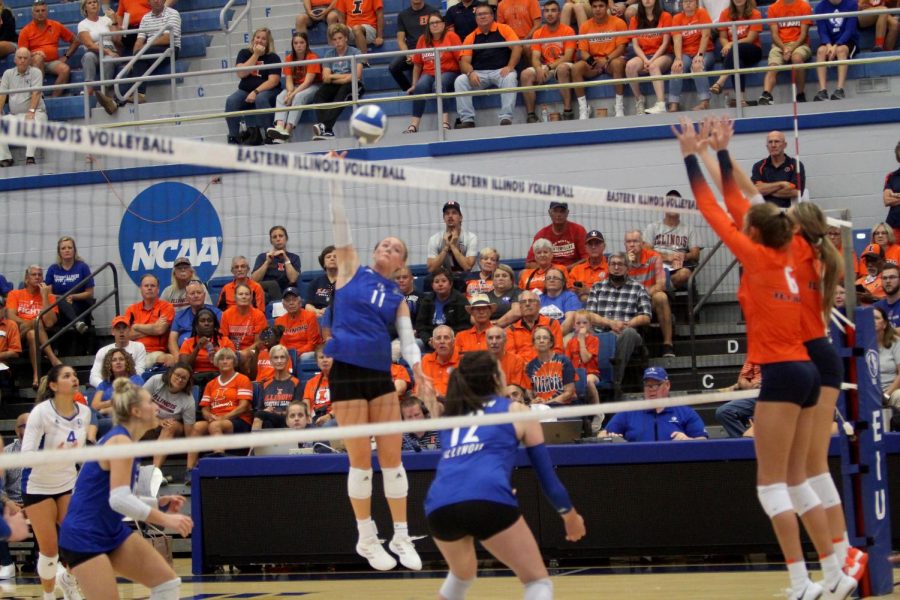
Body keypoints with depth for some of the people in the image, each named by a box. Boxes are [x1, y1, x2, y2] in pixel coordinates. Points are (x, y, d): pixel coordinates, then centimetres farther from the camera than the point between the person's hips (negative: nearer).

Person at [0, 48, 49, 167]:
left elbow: (36, 93, -12)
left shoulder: (35, 72, 1)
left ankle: (30, 157, -40)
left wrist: (31, 111, -26)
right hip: (14, 115, 4)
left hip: (35, 113, -4)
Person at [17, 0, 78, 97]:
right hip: (35, 63, -2)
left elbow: (75, 41, 17)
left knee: (65, 69, -30)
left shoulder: (56, 26, 10)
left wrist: (65, 56, 6)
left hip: (53, 62, 2)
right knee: (38, 57, -37)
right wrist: (33, 54, -18)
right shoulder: (25, 31, 4)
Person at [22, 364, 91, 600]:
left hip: (68, 484, 4)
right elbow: (26, 455, -25)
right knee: (49, 550, -3)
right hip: (38, 487, -4)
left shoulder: (84, 412, -5)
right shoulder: (41, 412, -21)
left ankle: (66, 578, 27)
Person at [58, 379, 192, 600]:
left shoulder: (123, 441, 11)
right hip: (84, 538, -10)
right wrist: (165, 520, -29)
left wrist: (158, 504, 9)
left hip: (112, 532, 10)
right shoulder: (121, 441, -17)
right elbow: (119, 500, -28)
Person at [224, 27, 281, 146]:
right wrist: (256, 55, -11)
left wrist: (256, 92, -25)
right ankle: (233, 137, -21)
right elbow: (241, 74, -9)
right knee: (231, 101, -26)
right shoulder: (244, 53, 7)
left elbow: (273, 81, -13)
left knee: (261, 99, -38)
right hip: (245, 90, 3)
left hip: (267, 90, -3)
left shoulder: (273, 57, -2)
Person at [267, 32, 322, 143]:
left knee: (299, 96, -35)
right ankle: (279, 126, -47)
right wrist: (290, 91, -25)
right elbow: (289, 80, -2)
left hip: (313, 86, -5)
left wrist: (293, 94, -28)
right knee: (280, 97, -23)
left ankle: (288, 129, -44)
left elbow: (308, 81, -19)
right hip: (296, 87, 5)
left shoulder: (313, 57, -12)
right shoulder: (289, 58, 3)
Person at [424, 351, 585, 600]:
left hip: (439, 505, 5)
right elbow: (545, 472, 22)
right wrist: (570, 514, 36)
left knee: (462, 573, 34)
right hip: (488, 500, -5)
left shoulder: (451, 416, 30)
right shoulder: (517, 411, 20)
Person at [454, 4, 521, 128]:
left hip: (501, 71, -2)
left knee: (510, 78, -35)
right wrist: (470, 73, -18)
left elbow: (517, 47, -3)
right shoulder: (470, 38, 13)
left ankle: (506, 118, -37)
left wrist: (510, 67, -19)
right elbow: (465, 61, 5)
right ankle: (467, 120, -25)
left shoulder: (503, 29, 8)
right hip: (479, 74, 2)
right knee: (460, 81, -24)